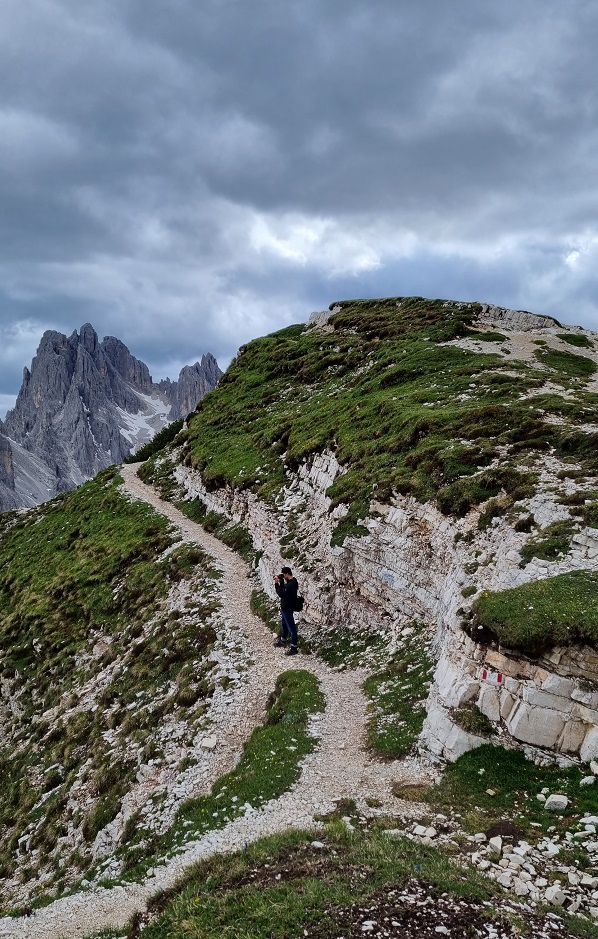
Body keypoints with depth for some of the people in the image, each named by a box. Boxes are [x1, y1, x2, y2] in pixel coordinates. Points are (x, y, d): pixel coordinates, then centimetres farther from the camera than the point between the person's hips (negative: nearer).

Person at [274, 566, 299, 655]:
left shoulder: (291, 584, -28)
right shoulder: (289, 582, 4)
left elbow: (281, 594, -27)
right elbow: (284, 590, 14)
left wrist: (276, 583, -23)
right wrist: (281, 582, 1)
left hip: (288, 608, -11)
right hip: (284, 607, 11)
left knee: (291, 627, -3)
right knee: (284, 624, 27)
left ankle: (293, 647, 3)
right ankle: (283, 640, 45)